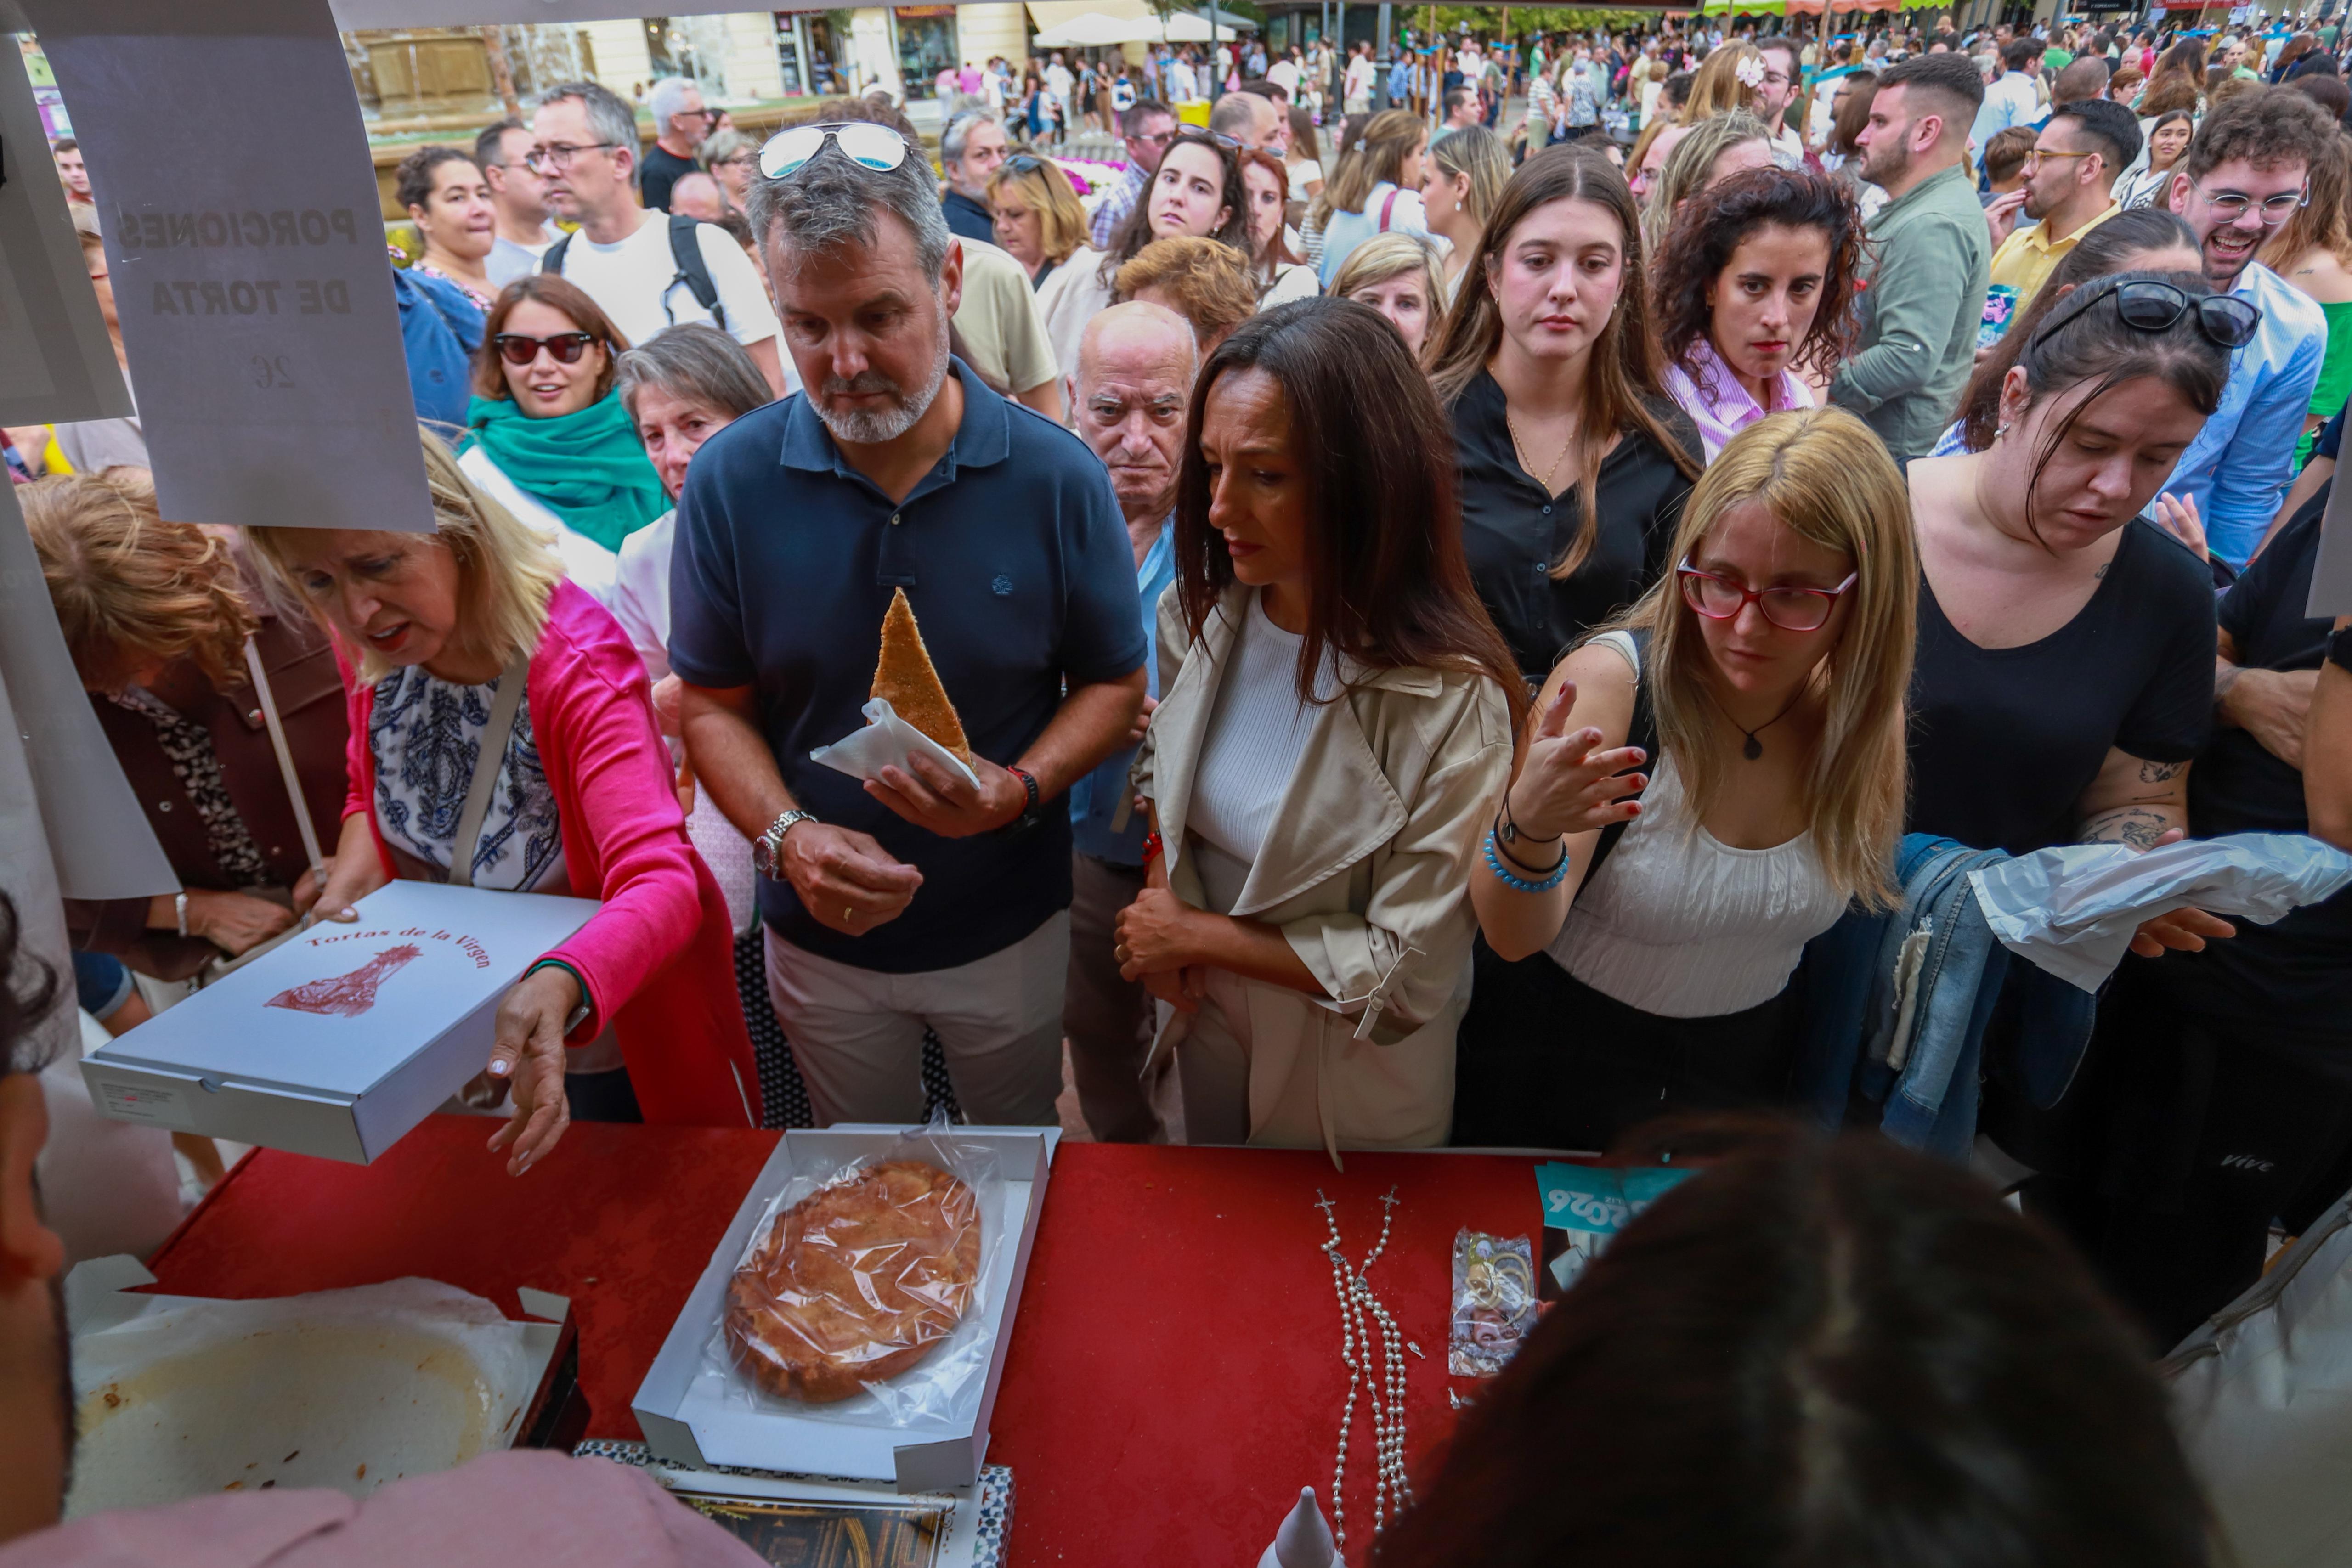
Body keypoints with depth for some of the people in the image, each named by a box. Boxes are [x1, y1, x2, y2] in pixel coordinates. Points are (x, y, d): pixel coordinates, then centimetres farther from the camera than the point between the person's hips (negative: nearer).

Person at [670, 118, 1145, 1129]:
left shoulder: (1056, 478, -15)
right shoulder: (730, 481, -13)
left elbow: (1114, 685, -6)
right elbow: (713, 704, -5)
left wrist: (1018, 790, -25)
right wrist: (788, 837, -23)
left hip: (1012, 928, 0)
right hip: (821, 938, 1)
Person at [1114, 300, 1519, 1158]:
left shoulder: (1450, 699, -31)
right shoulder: (1198, 615, -13)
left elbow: (1408, 975, -27)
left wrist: (1199, 934, -21)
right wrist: (1161, 900, -12)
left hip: (1349, 1081, -4)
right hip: (1207, 1022, 5)